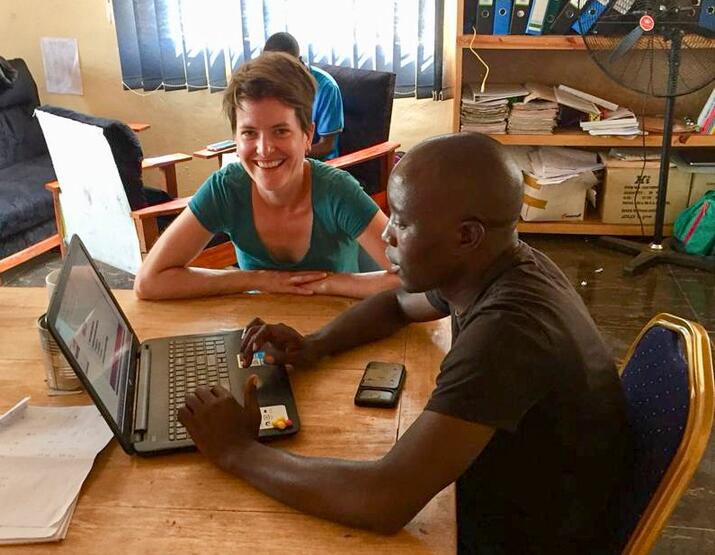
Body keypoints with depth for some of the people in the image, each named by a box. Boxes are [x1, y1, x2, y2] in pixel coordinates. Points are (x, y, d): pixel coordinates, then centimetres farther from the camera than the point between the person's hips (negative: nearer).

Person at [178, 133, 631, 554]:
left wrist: (237, 451, -24)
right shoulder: (490, 268, -6)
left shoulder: (506, 329, -33)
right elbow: (398, 305, 13)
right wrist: (314, 345, -5)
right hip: (498, 513, 7)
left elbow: (385, 503, -37)